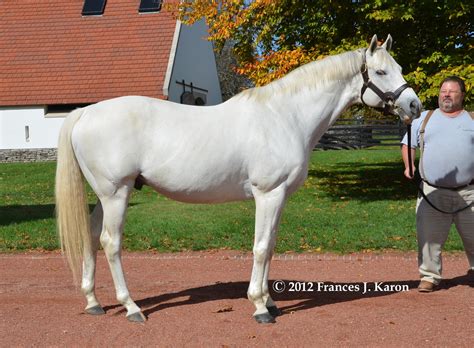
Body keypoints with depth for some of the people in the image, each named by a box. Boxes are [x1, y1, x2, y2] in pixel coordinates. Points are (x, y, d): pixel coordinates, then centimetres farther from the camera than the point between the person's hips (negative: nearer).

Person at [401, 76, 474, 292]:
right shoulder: (424, 118, 12)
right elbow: (408, 144, 13)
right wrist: (409, 166, -5)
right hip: (432, 193, 0)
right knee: (429, 238, 0)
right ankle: (429, 276, 12)